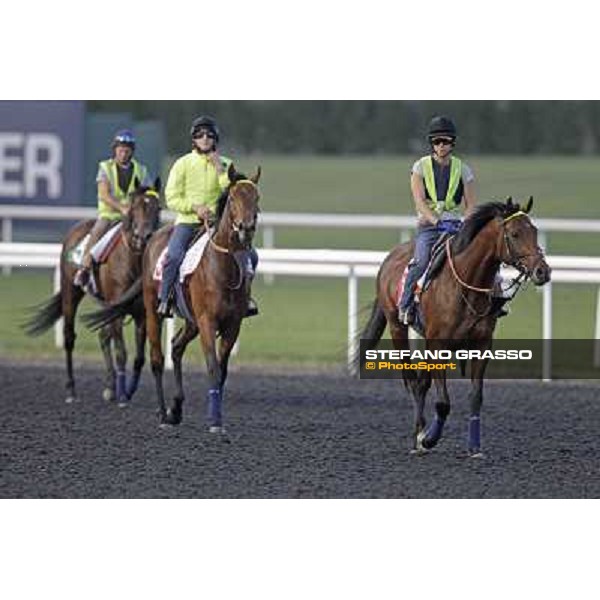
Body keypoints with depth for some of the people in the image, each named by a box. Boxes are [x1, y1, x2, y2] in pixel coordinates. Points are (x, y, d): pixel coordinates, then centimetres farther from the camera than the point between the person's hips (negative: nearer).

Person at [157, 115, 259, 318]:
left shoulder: (225, 164, 8)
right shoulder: (183, 164, 1)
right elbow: (172, 198, -2)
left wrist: (220, 169, -11)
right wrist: (195, 207, -16)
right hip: (187, 221, -3)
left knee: (250, 255, -10)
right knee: (174, 256, -31)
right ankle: (164, 299, -16)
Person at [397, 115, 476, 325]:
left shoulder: (463, 170, 9)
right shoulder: (421, 167, 3)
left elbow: (470, 205, 8)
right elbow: (419, 201, -8)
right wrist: (436, 221, -24)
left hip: (455, 226, 2)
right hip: (428, 226, -2)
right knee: (422, 261, -29)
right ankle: (405, 304, -19)